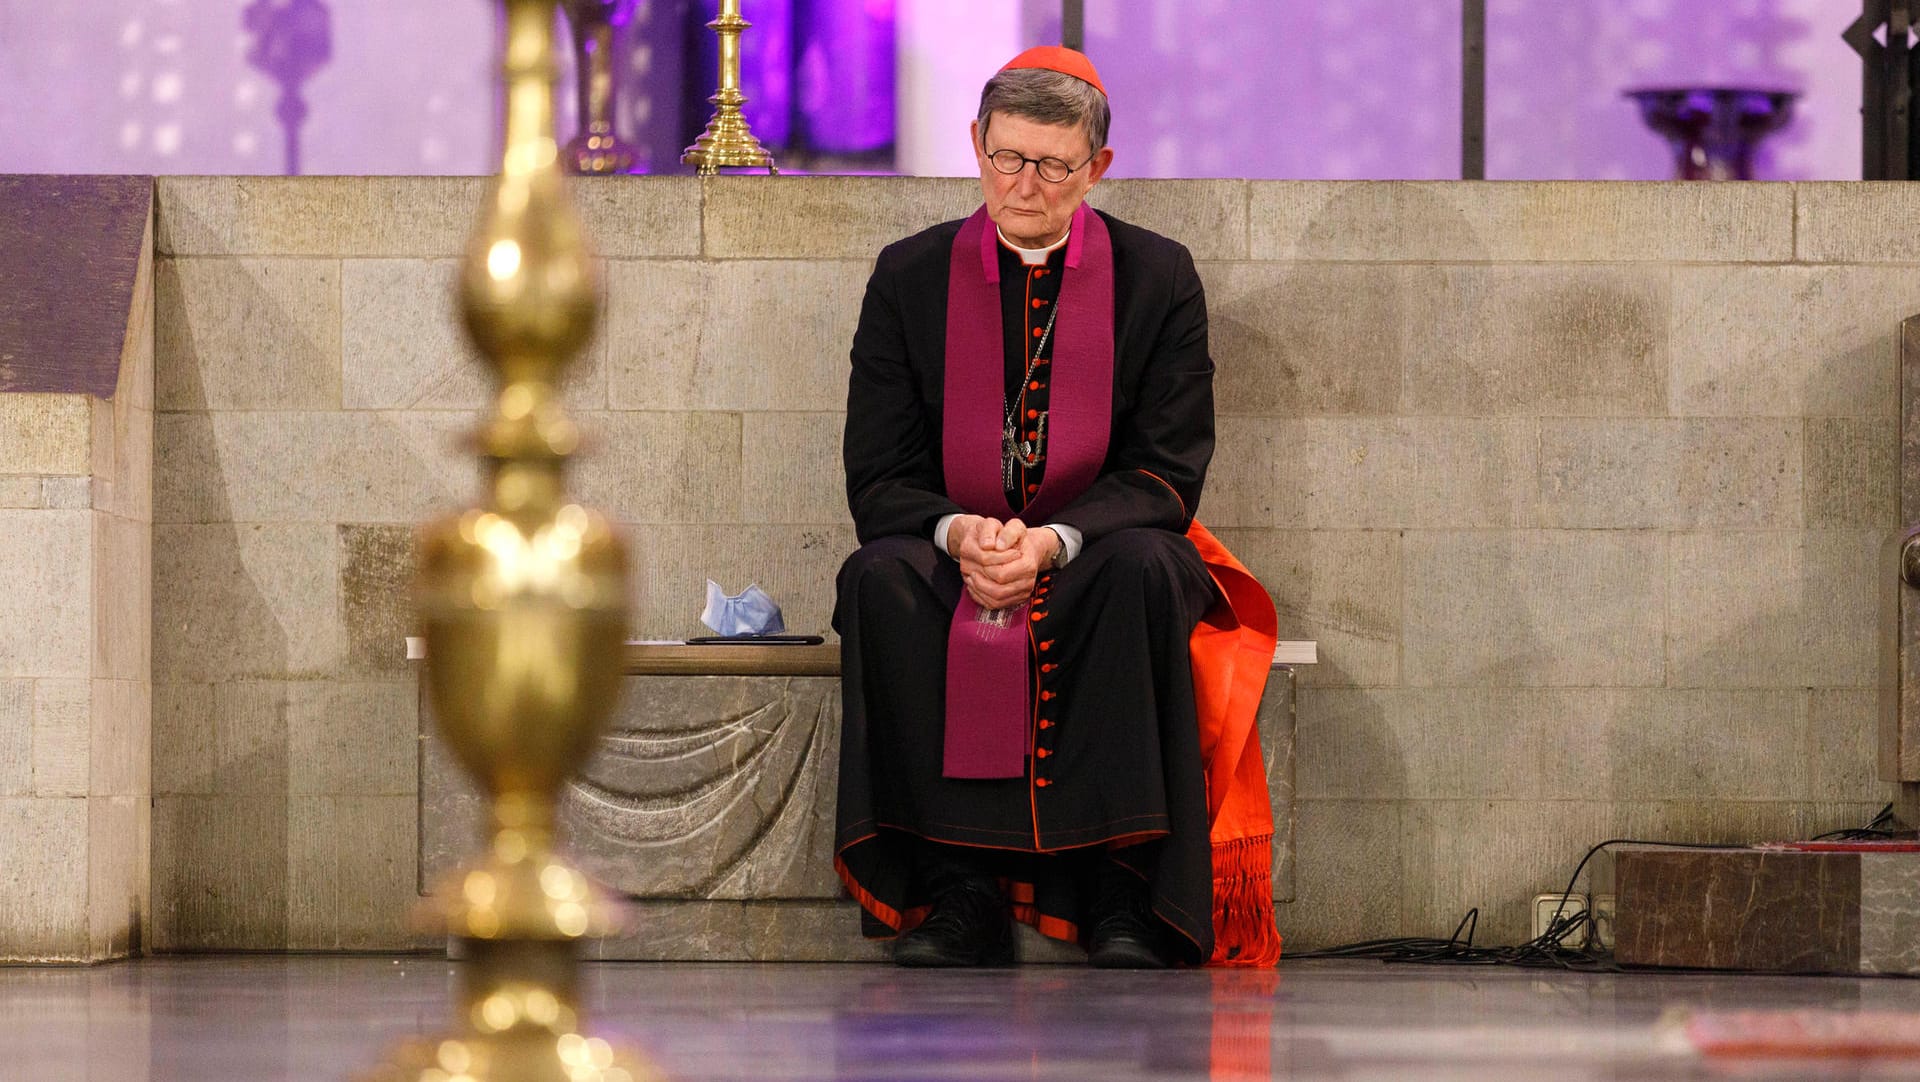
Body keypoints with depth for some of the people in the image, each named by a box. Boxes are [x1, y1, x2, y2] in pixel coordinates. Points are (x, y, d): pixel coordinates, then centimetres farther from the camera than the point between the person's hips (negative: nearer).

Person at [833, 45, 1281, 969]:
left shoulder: (1158, 279, 2)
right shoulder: (910, 278, 5)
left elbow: (1165, 475, -5)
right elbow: (878, 479, 1)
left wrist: (1053, 543, -23)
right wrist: (958, 534, -22)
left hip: (1096, 559, -1)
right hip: (955, 563, 1)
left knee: (1144, 569, -36)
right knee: (878, 578, -32)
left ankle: (1122, 891, -33)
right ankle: (959, 889, -31)